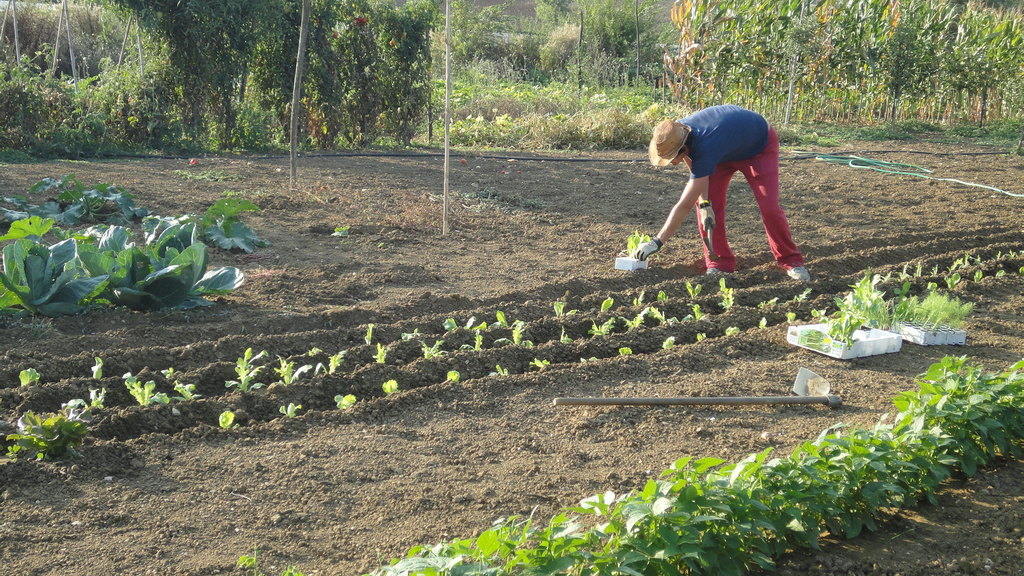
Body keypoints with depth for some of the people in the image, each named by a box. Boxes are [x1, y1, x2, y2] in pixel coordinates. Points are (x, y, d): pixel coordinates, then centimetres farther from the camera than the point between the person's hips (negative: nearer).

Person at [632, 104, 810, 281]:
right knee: (709, 201, -10)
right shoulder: (678, 131, -24)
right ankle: (720, 263, -2)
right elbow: (696, 173, -7)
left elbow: (685, 205, -43)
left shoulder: (705, 151, -45)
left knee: (769, 206, -16)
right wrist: (704, 204, -21)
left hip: (760, 145, -7)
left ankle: (790, 260, 3)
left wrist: (657, 242, -42)